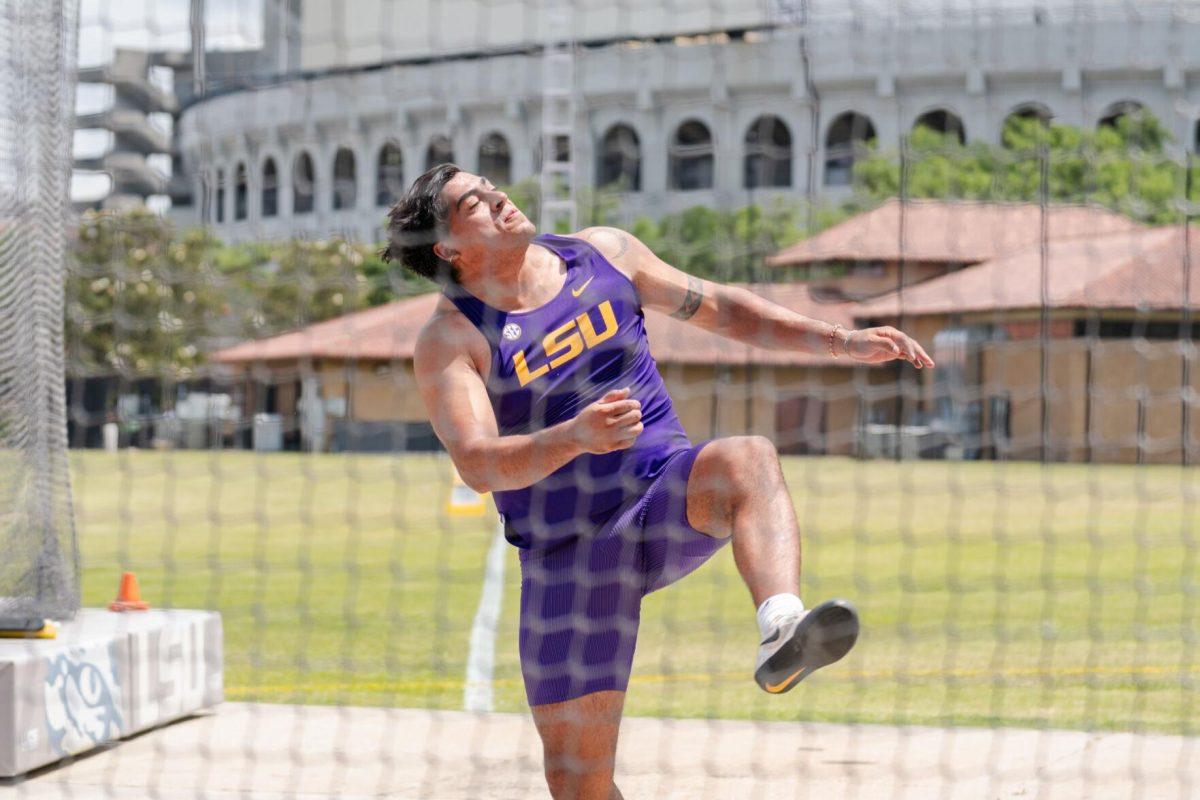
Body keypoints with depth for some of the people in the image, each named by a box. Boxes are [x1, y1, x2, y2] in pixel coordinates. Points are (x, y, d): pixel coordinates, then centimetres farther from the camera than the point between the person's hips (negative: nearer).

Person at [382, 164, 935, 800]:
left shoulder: (603, 254, 5)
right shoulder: (451, 339, -9)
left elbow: (717, 307, 15)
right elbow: (476, 464, -23)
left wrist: (845, 343, 10)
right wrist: (576, 437, -40)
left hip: (667, 494, 2)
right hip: (566, 551, -2)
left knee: (747, 459, -33)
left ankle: (781, 633, -58)